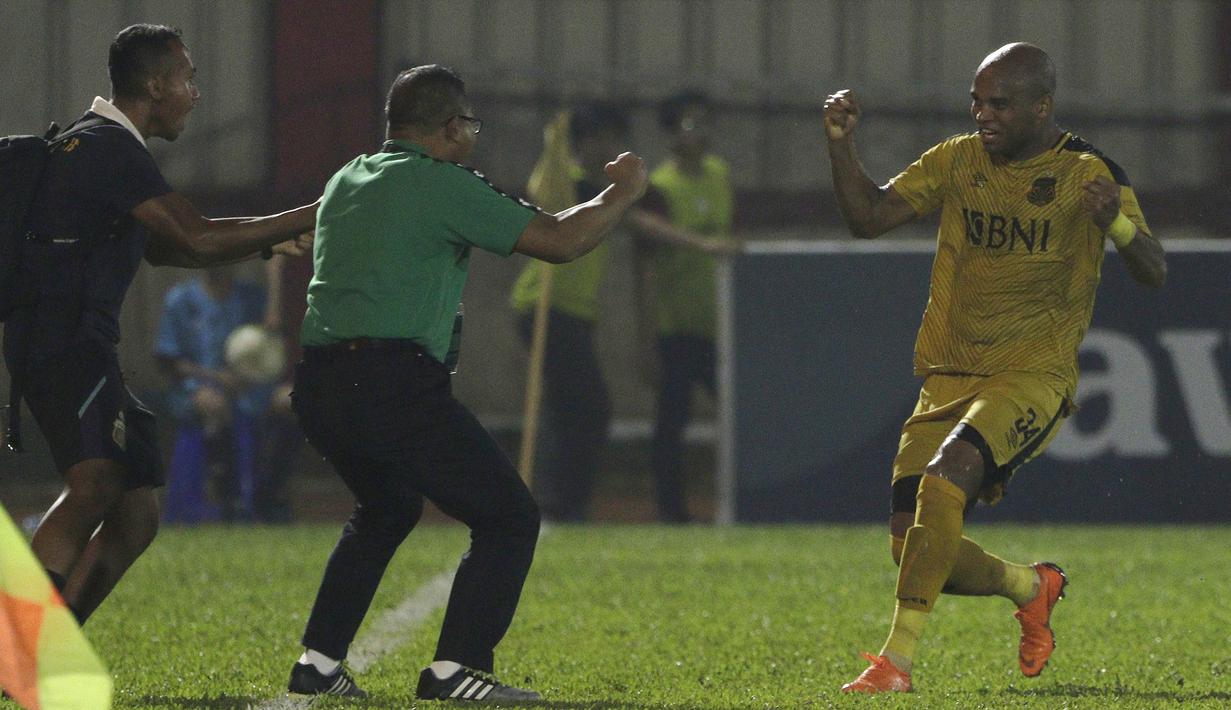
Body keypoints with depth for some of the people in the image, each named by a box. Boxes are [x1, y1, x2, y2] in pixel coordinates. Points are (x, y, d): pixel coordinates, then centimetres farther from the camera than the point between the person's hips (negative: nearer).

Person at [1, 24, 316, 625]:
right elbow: (198, 240, -19)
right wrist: (307, 219, -12)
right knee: (96, 485, -30)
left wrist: (266, 242, 25)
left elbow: (162, 248, 33)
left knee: (136, 514, 10)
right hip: (64, 344, -11)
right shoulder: (110, 148, -12)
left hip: (80, 348, 11)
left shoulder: (99, 144, 22)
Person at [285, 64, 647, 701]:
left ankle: (319, 661, 25)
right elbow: (559, 241, -5)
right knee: (508, 518, 0)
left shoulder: (346, 181, 19)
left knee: (386, 509, 32)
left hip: (317, 385, 8)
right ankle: (456, 668, -12)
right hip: (394, 382, -8)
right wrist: (622, 193, 12)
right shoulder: (442, 185, -5)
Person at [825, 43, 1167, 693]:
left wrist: (1115, 221, -34)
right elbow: (868, 216, 8)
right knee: (914, 546, -4)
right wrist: (841, 144, -8)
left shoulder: (1087, 174, -4)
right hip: (950, 376, 6)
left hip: (1033, 376, -6)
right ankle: (1031, 586, 26)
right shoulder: (959, 161, 10)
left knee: (942, 482, -30)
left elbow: (1153, 273, -12)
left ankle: (898, 659, -26)